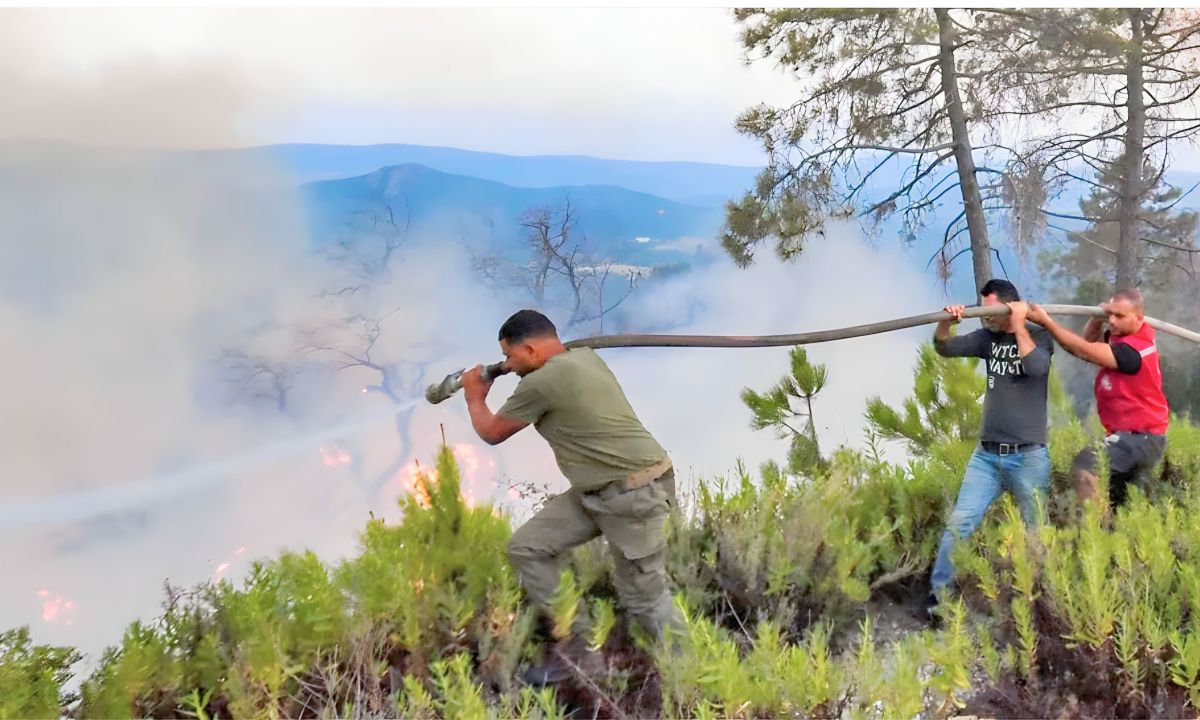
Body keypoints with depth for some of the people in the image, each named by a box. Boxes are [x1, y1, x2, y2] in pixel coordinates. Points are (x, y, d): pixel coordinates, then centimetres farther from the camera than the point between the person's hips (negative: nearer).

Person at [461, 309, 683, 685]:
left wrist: (474, 398, 17)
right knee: (527, 547, 6)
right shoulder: (584, 356, 7)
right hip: (596, 492, 10)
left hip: (635, 492, -10)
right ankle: (571, 647, 12)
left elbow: (492, 433, -2)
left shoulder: (540, 383, -18)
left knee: (643, 594, -2)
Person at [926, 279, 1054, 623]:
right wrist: (945, 322, -16)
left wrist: (1019, 324, -18)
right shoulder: (988, 338, 9)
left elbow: (1036, 367, -22)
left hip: (1028, 456, -3)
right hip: (986, 455, 4)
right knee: (960, 522, -6)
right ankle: (938, 594, -4)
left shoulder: (1039, 336, -2)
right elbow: (945, 348, 3)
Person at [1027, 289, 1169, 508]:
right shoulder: (1124, 335, 4)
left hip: (1140, 437, -10)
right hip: (1133, 434, 10)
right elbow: (1089, 342, 12)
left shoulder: (1133, 350, -25)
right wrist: (1097, 318, -8)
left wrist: (1046, 322, -26)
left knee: (1086, 464, -30)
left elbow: (1083, 351, -27)